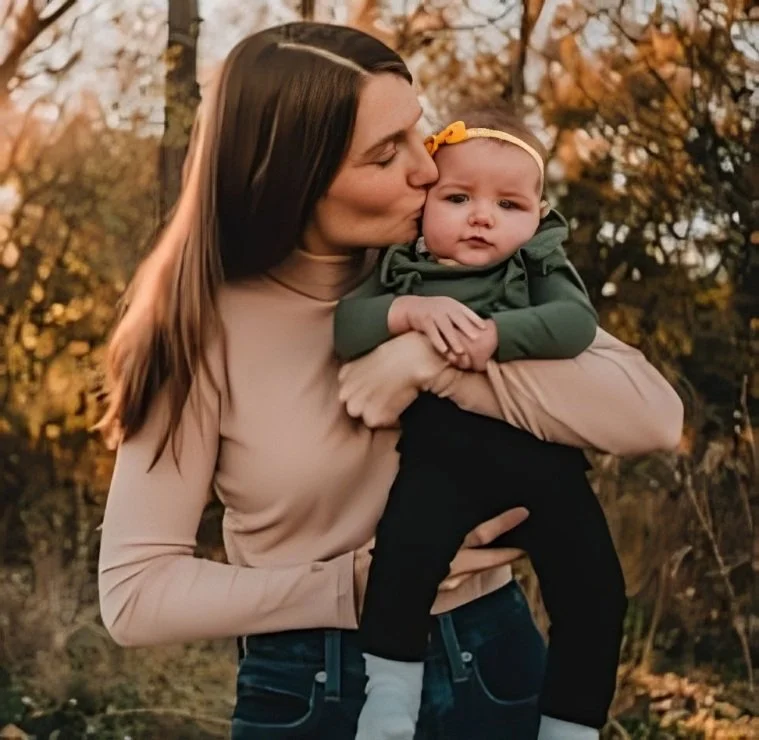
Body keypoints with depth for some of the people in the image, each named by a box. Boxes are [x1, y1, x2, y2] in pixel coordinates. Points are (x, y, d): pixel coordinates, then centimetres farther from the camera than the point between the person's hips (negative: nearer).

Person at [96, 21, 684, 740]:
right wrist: (356, 584, -17)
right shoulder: (207, 327, -13)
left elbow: (652, 414, -17)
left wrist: (435, 361, -24)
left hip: (492, 668, 2)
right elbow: (133, 592, -12)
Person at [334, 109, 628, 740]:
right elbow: (340, 328, -4)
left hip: (540, 457, 2)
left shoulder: (541, 268, 8)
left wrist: (494, 335, -24)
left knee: (595, 587, -3)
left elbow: (576, 323, -10)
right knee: (404, 555, -27)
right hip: (444, 457, -2)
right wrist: (408, 311, -20)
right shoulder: (402, 272, 8)